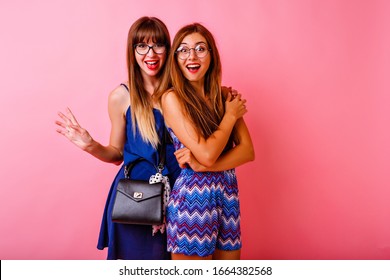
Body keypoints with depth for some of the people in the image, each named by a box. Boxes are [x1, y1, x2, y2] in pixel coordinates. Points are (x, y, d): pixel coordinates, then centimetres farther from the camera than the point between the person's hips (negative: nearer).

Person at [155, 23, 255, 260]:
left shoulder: (225, 95, 6)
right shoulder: (172, 97, -11)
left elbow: (248, 151, -2)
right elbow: (207, 154, -18)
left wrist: (202, 165, -16)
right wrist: (230, 115, -6)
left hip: (228, 194, 5)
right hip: (192, 197, -5)